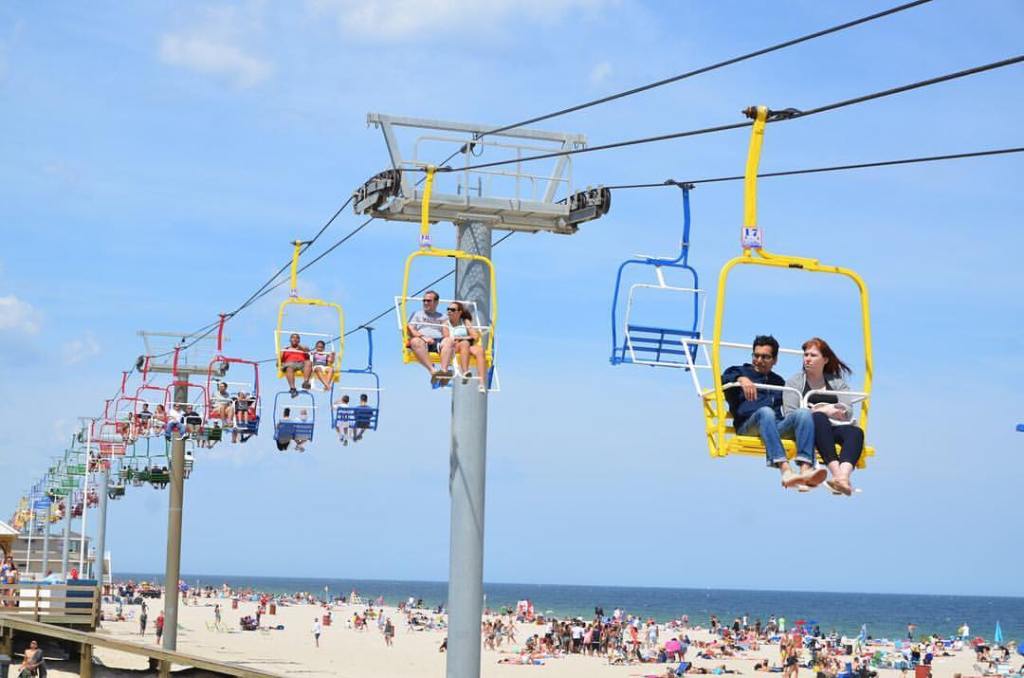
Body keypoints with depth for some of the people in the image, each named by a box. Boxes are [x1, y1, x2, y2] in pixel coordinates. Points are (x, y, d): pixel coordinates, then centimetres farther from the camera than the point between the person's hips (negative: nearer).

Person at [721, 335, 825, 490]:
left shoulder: (779, 381, 35)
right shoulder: (740, 371, 24)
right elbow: (724, 379, 1)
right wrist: (741, 379, -20)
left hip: (777, 426, 3)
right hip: (748, 427, -3)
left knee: (804, 413, -26)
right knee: (765, 411, -37)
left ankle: (806, 469, -49)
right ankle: (785, 470, -58)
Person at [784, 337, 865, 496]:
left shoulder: (836, 382, 23)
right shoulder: (795, 381, 17)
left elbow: (848, 411, 6)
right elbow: (790, 414, 0)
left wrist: (819, 409, -7)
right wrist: (821, 411, -8)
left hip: (834, 429, 3)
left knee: (856, 431, -32)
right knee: (819, 418, -38)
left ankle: (843, 475, -60)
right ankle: (836, 472, -55)